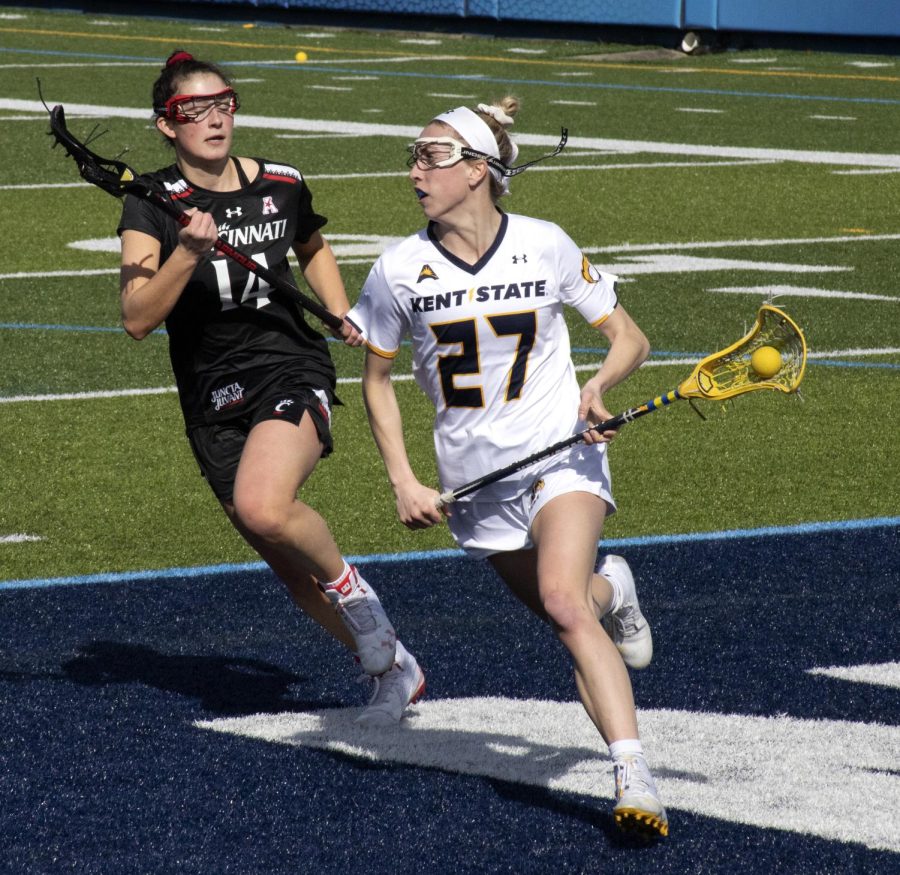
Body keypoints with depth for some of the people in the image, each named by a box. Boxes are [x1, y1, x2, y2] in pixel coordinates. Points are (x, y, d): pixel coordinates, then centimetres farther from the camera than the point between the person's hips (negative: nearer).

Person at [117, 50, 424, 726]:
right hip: (214, 403, 2)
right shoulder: (154, 205, -7)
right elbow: (137, 319, -18)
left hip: (293, 372, -2)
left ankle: (347, 584, -4)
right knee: (292, 570, 8)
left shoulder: (283, 186, 1)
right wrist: (187, 253, -31)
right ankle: (393, 668, 29)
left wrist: (342, 313, 9)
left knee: (262, 507, -32)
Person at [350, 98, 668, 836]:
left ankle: (636, 782, -33)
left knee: (562, 599, -27)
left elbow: (630, 339, 3)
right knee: (572, 619, 7)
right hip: (476, 482, 3)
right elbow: (377, 378, 10)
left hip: (562, 453, -3)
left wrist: (599, 384, -19)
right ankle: (611, 591, 46)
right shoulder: (400, 269, -3)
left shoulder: (545, 246, -7)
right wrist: (403, 482, 1)